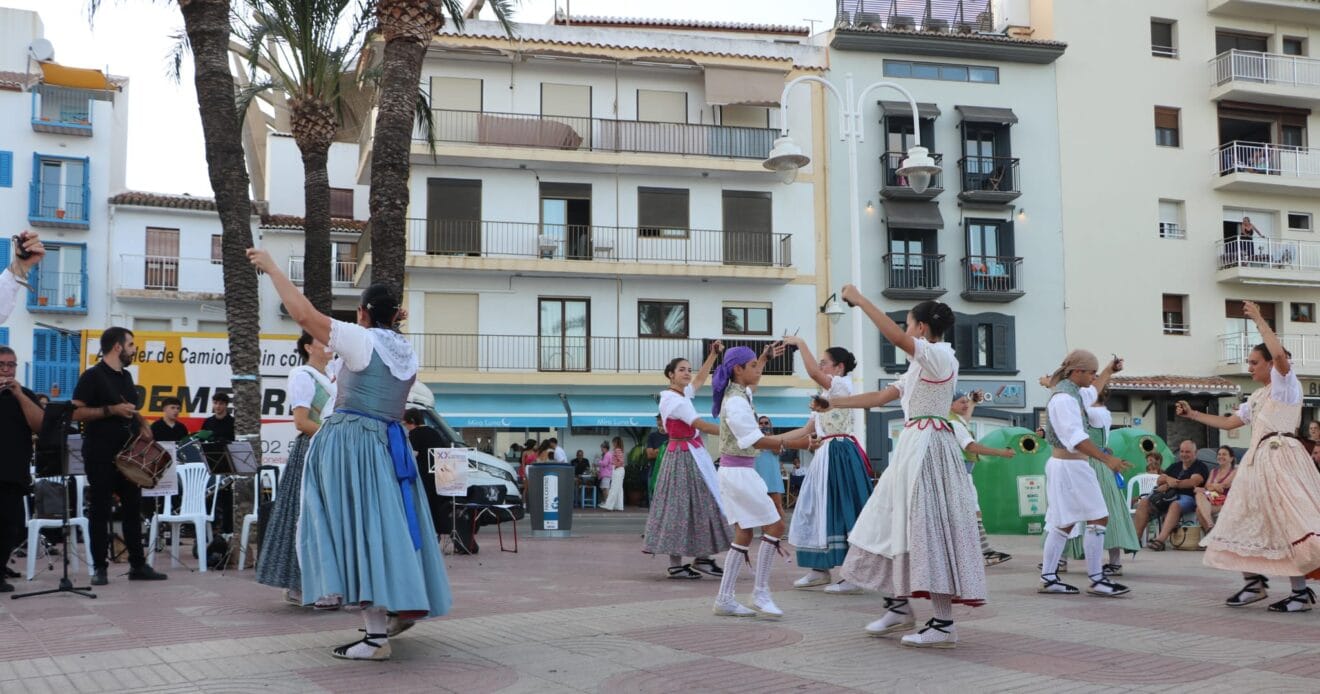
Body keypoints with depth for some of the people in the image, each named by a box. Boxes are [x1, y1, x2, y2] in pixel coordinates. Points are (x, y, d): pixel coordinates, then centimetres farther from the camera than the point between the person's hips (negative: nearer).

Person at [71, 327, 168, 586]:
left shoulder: (126, 376, 15)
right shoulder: (92, 376, -8)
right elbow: (75, 412, -15)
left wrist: (142, 424, 8)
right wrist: (111, 410, -21)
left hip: (128, 454, 7)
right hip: (101, 456, -7)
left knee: (133, 508, 8)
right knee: (100, 510, 0)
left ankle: (138, 565, 13)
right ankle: (99, 567, 6)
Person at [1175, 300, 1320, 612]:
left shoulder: (1285, 384, -1)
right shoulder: (1257, 397, 22)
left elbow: (1280, 353, -21)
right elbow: (1228, 422, 26)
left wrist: (1259, 320, -14)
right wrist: (1192, 414, 23)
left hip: (1280, 458, -9)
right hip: (1258, 461, 9)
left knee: (1288, 524, -13)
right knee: (1249, 522, 8)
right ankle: (1255, 583, 16)